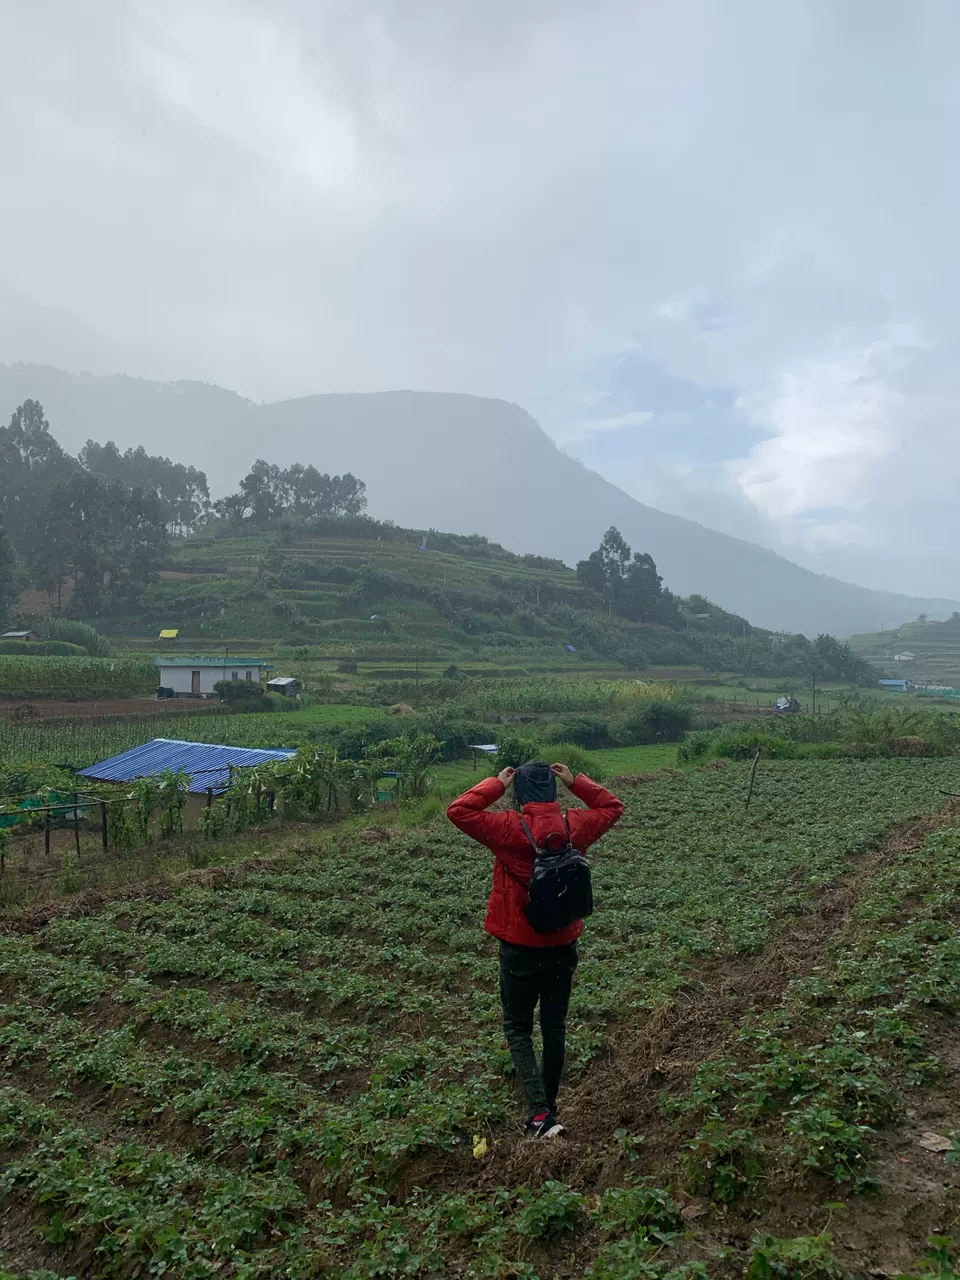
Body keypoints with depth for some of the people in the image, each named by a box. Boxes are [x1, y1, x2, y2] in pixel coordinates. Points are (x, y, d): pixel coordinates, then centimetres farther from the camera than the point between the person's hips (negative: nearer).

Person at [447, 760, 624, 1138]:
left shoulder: (510, 828, -19)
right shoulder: (575, 826, -6)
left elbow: (458, 811, -18)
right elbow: (613, 807, 11)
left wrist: (496, 784, -11)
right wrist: (576, 782, 4)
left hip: (521, 947, -4)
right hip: (564, 945, 4)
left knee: (518, 1029, 10)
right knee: (555, 1026, 17)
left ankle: (540, 1113, -2)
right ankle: (548, 1107, 29)